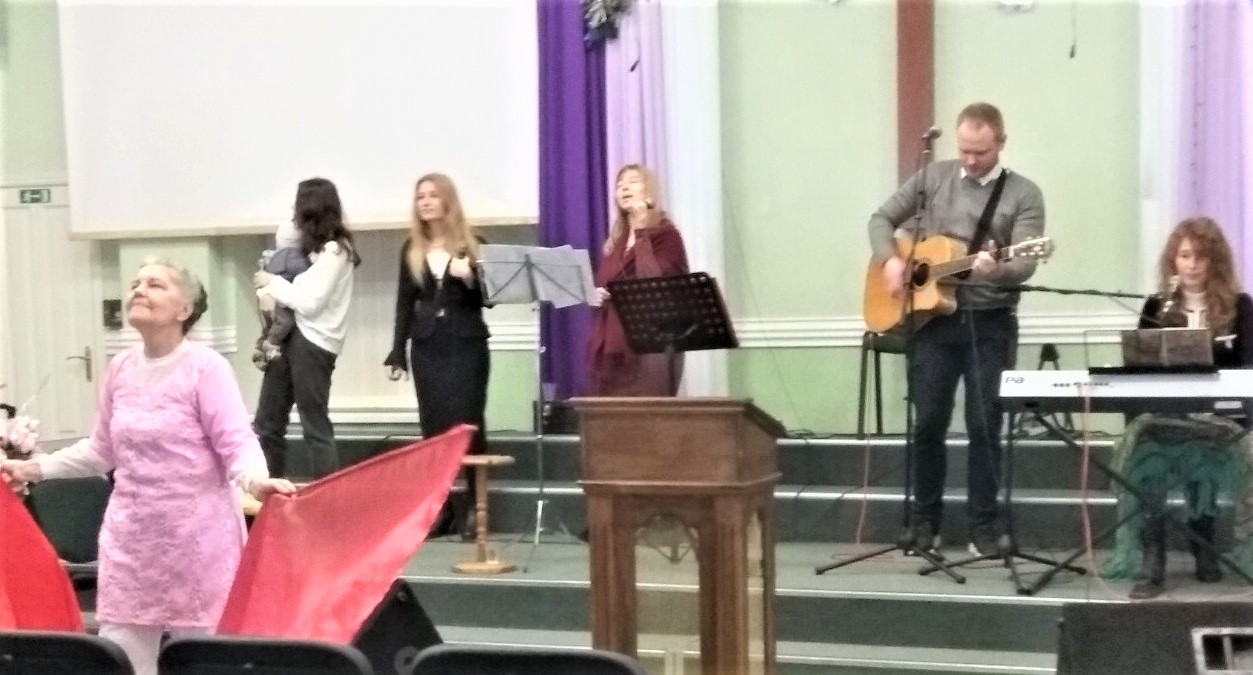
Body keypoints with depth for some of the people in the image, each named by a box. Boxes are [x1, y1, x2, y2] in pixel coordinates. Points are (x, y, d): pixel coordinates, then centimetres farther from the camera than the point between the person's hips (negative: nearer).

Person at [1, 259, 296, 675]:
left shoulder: (206, 367, -12)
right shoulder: (120, 368, 7)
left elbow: (237, 444, -17)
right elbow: (102, 451, 18)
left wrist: (255, 481, -37)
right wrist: (36, 468, 17)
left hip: (197, 539, -6)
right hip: (130, 537, 6)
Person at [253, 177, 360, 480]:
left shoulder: (334, 251, -11)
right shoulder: (318, 249, 19)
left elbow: (310, 302, -17)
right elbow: (300, 289, 13)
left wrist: (272, 283, -7)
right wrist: (269, 290, -4)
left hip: (313, 343, -9)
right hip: (293, 337, 9)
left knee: (315, 426, -5)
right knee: (267, 423, 10)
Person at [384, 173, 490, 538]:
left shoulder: (469, 244, 3)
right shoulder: (411, 249, 12)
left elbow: (487, 298, 2)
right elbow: (405, 303, 12)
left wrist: (469, 277, -18)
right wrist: (397, 352, 6)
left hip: (466, 343, -3)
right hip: (427, 346, 3)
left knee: (467, 420, -7)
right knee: (433, 424, 2)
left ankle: (475, 506, 0)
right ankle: (440, 507, 8)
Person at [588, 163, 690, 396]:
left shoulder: (665, 233, -2)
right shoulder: (615, 239, 20)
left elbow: (654, 279, -19)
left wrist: (641, 230, -18)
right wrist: (596, 293, 5)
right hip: (612, 343, 7)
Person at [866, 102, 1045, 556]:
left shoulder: (1023, 195, -2)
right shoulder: (932, 178, 7)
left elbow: (1025, 264, -14)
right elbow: (882, 219, 12)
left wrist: (997, 268, -36)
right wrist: (890, 260, -6)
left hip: (990, 322, -2)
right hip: (933, 318, 2)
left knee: (984, 426, 1)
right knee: (929, 422, 4)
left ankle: (984, 527, 12)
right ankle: (924, 521, 17)